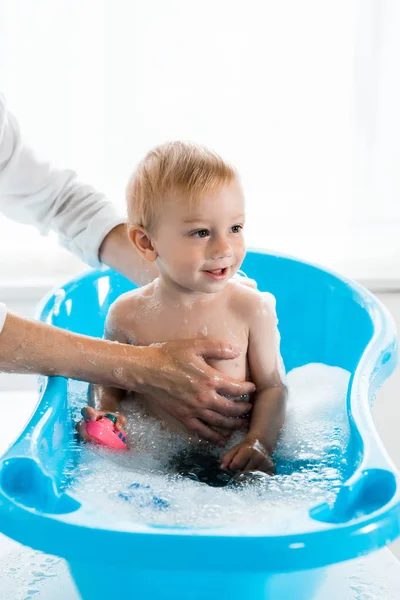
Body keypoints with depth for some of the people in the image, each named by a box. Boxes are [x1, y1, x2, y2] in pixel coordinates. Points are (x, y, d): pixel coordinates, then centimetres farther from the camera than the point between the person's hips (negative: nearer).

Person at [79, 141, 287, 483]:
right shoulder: (127, 314, -3)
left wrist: (259, 443, -16)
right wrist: (105, 412, -9)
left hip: (227, 457, -1)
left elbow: (271, 387, 0)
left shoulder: (251, 309, -6)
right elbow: (109, 380, 12)